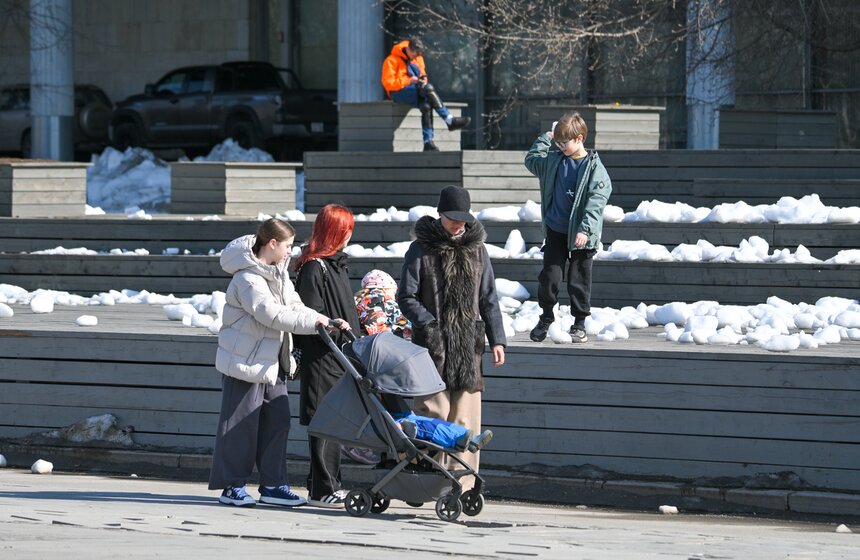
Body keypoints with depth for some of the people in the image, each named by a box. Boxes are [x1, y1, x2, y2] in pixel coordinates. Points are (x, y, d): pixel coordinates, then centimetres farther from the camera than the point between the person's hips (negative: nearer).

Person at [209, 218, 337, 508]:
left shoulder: (278, 274, 11)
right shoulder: (248, 279, -20)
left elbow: (294, 306, 11)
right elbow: (273, 315, -26)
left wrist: (326, 321, -4)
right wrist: (313, 321, -20)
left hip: (271, 362, 9)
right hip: (246, 361, -9)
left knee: (277, 421, 9)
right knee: (241, 424, -3)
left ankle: (272, 484, 14)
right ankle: (231, 486, 4)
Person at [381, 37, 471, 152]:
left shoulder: (418, 59, 17)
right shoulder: (391, 60, -4)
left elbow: (422, 74, 26)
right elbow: (388, 83, -11)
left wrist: (423, 79, 1)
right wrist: (409, 81, -16)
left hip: (416, 92, 6)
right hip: (400, 92, -6)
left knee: (426, 105, -31)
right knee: (428, 89, -32)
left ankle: (428, 142, -38)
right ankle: (450, 121, -33)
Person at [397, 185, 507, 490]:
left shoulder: (476, 249, 13)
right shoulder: (422, 249, 2)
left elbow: (488, 299, 16)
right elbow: (407, 297, 2)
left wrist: (497, 340, 8)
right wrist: (428, 323, -12)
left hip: (468, 346, 3)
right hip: (433, 348, -3)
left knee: (466, 420, -1)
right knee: (433, 415, -8)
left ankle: (462, 488, 0)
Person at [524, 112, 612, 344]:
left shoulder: (593, 167, -9)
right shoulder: (553, 161, 7)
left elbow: (597, 200, -15)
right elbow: (532, 160, 26)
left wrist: (586, 229, -23)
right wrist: (546, 138, 16)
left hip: (581, 236, -4)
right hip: (555, 231, 4)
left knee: (579, 281, 3)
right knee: (549, 277, 1)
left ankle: (579, 324, 16)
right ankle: (546, 318, 19)